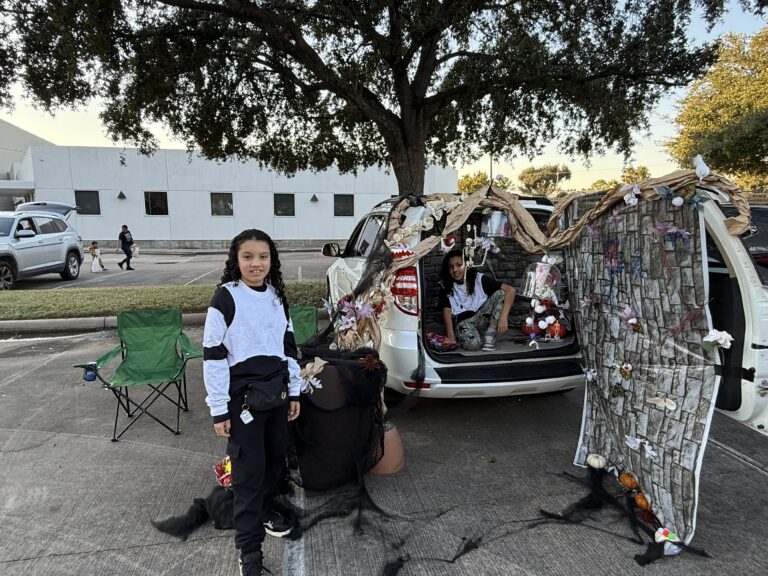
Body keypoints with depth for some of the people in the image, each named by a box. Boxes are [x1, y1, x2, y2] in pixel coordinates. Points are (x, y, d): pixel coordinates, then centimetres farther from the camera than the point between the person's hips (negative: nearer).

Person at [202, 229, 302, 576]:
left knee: (275, 457, 17)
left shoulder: (277, 296, 5)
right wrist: (219, 409, -11)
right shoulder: (225, 298, -12)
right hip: (243, 395, -5)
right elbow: (213, 354, -12)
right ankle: (249, 548, 18)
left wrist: (294, 392, 11)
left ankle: (263, 509, 43)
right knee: (249, 468, 2)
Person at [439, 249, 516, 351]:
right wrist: (451, 336, -24)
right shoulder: (447, 288, 3)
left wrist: (503, 317, -25)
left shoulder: (479, 279, -3)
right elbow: (447, 311, -8)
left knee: (500, 293, -21)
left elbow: (510, 290, -12)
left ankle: (490, 336, -19)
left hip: (480, 318, 2)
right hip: (462, 322, -2)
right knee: (473, 344, -37)